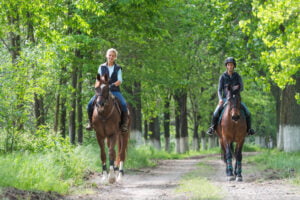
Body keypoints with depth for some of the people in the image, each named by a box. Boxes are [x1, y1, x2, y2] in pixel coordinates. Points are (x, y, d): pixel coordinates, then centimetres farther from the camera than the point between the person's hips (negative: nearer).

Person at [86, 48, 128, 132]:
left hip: (115, 91, -1)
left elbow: (120, 80, -1)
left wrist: (114, 84, -21)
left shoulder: (118, 68, 9)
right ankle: (90, 122, -1)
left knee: (123, 104, -29)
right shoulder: (102, 67, 11)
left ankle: (124, 124, -15)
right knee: (90, 104, -21)